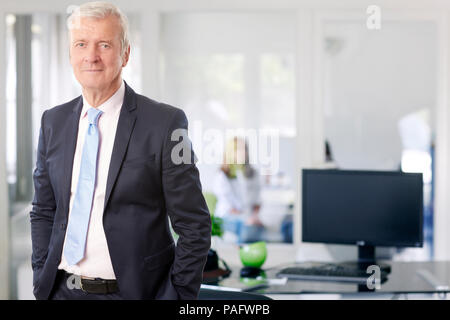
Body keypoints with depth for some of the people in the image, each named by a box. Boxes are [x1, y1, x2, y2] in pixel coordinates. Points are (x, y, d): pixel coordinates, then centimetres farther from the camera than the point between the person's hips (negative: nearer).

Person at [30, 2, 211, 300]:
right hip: (63, 289, 4)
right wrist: (41, 282, 3)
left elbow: (194, 226, -9)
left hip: (134, 290, -4)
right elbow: (43, 212, 11)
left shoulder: (166, 122, -11)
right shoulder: (53, 122, 5)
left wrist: (178, 297, -12)